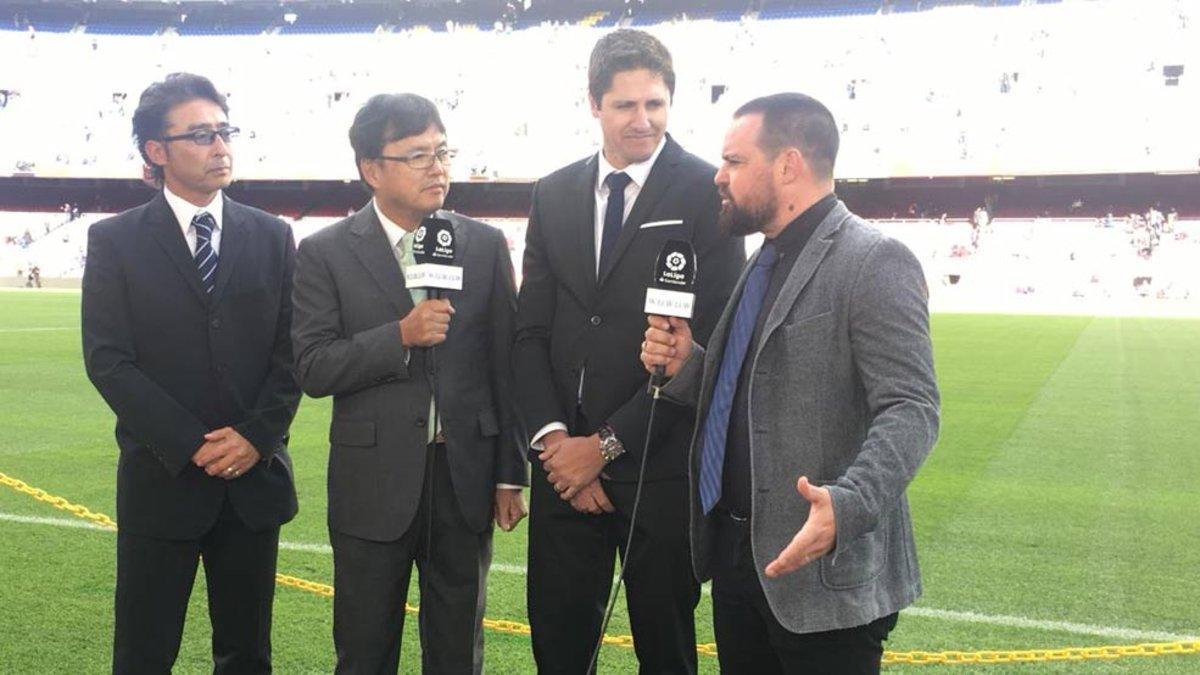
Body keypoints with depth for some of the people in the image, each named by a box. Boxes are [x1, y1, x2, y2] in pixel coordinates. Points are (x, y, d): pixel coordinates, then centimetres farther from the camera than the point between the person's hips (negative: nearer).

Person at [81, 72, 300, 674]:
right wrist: (192, 445, -14)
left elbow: (291, 350, 4)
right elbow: (108, 359, -7)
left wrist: (257, 436, -10)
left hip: (255, 476, 2)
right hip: (162, 479, -2)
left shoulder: (272, 236, 6)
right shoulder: (115, 241, 0)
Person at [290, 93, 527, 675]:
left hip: (466, 479, 2)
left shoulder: (485, 245, 3)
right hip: (373, 485, -2)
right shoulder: (325, 253, -3)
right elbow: (313, 369, -9)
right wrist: (401, 335, -21)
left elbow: (506, 365, 5)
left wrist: (511, 475, 3)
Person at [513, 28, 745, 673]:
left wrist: (607, 444, -11)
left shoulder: (707, 192, -6)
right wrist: (552, 436, -6)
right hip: (565, 457, 4)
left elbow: (709, 340, -12)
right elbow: (531, 330, 8)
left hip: (660, 464, -3)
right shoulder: (553, 195, 8)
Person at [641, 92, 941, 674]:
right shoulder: (766, 262, 15)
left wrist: (846, 506, -35)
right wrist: (685, 367, 2)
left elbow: (910, 411, -20)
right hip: (736, 560, 8)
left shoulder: (874, 263, -13)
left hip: (823, 571, -8)